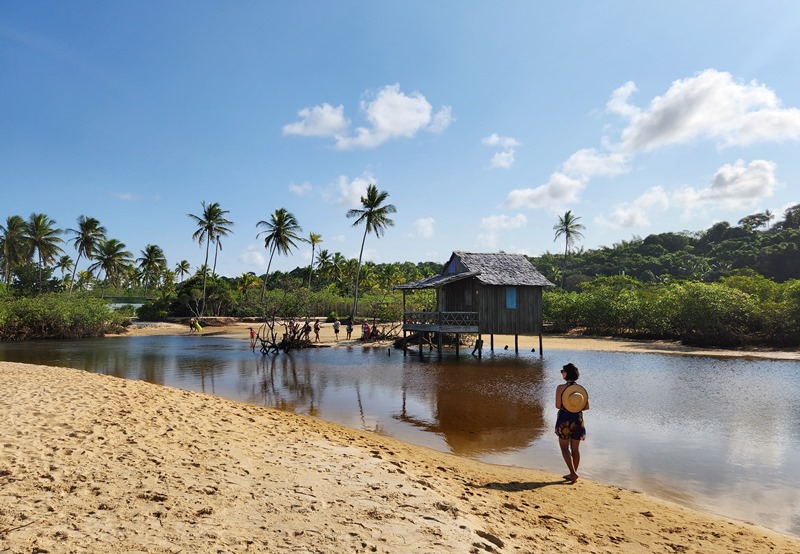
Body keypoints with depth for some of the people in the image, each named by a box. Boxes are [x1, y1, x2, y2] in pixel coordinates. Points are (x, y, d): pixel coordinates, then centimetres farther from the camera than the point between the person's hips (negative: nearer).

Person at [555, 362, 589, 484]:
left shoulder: (560, 388, -13)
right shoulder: (581, 389, 0)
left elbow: (558, 405, -16)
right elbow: (586, 406, -1)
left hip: (564, 419, -4)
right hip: (578, 419, 4)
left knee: (564, 447, 7)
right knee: (575, 448, 14)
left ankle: (573, 473, -5)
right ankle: (573, 474, 21)